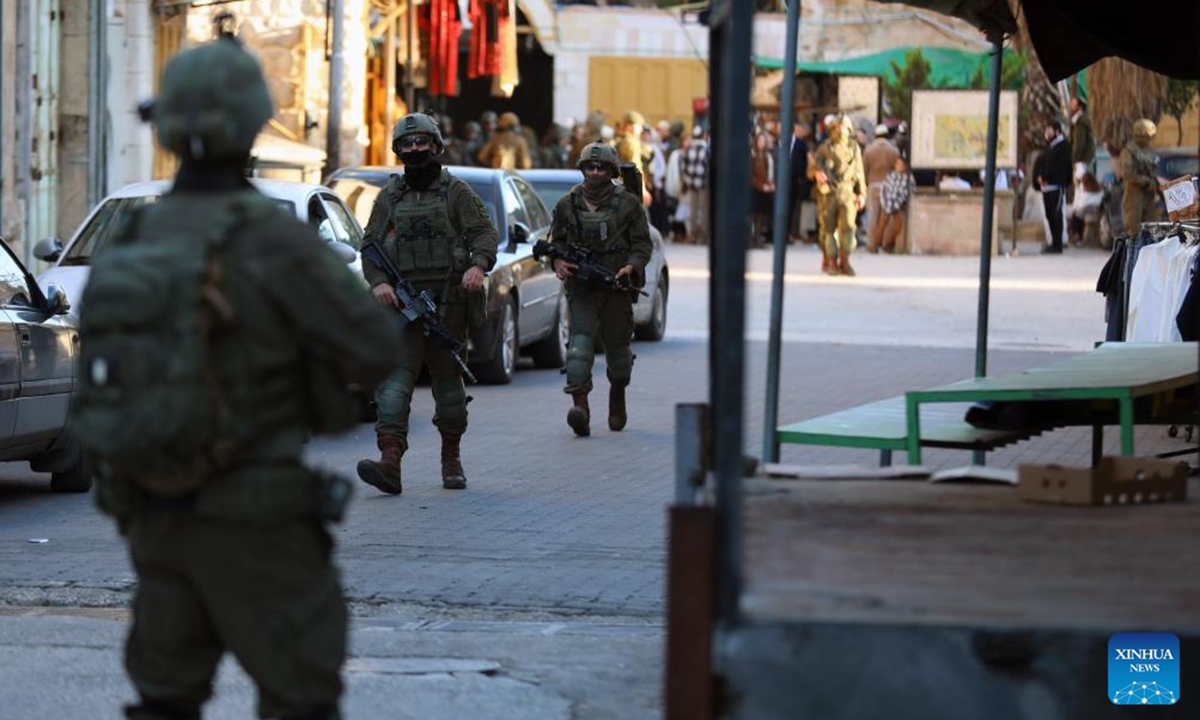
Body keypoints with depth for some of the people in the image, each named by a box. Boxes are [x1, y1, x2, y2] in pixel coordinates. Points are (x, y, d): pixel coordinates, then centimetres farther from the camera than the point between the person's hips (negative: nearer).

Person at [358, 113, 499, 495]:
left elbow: (484, 233, 0)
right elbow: (370, 244, 12)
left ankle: (452, 457, 24)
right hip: (402, 302, 1)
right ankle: (390, 461, -26)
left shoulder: (456, 191, 6)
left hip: (448, 302, -1)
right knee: (395, 377, -14)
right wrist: (377, 282, -7)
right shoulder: (389, 197, 12)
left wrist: (478, 265, -21)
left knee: (448, 379, 8)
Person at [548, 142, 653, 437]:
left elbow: (642, 243, 2)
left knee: (617, 345, 9)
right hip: (581, 288, 0)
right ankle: (580, 404, -28)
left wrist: (632, 266, -16)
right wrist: (558, 262, -5)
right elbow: (556, 241, 16)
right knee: (580, 343, -16)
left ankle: (617, 400, 33)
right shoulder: (567, 205, 6)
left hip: (616, 285, 0)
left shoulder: (628, 203, 2)